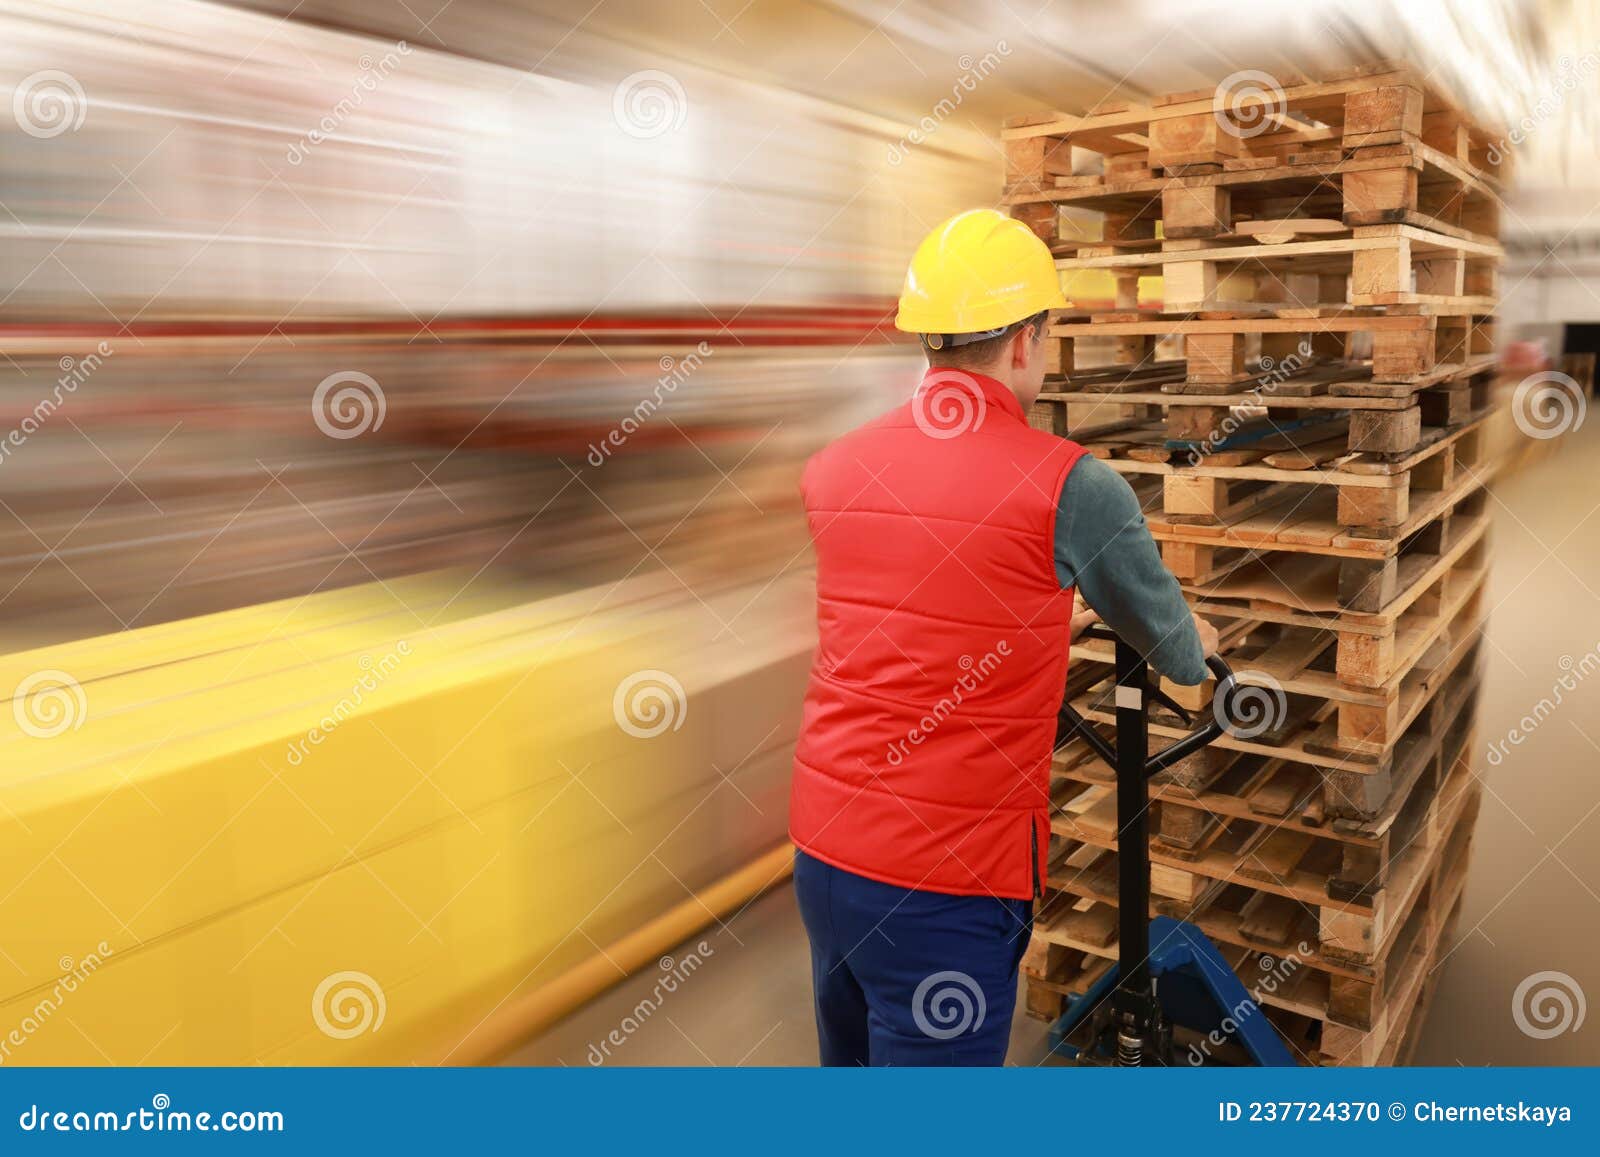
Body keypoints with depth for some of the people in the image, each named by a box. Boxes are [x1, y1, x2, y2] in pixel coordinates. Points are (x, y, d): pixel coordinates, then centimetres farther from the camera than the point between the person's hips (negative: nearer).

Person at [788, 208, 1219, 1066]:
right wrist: (1197, 642, 28)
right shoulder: (1067, 485, -14)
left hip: (822, 844, 6)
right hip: (944, 875, -6)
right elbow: (1176, 654, 4)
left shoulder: (831, 470, 3)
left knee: (853, 1059, 24)